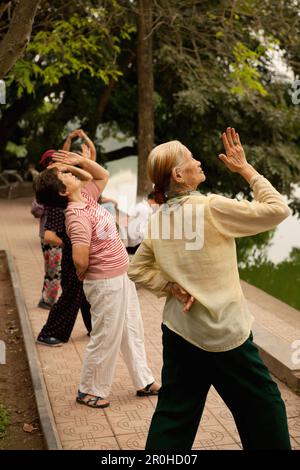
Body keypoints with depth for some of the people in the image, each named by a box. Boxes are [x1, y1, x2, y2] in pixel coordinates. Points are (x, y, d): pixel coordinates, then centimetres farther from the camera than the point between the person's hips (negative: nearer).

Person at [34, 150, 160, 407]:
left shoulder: (87, 197, 2)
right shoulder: (77, 215, -24)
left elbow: (103, 175, 19)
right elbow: (80, 259, -32)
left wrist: (80, 160, 3)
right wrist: (84, 274, -10)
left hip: (122, 276, 9)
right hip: (106, 283, -9)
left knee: (132, 331, 18)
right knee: (106, 338, 4)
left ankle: (144, 382, 33)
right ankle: (89, 391, 22)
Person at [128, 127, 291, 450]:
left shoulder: (158, 219, 3)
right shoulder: (211, 208, -18)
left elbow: (137, 270, 11)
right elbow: (277, 210, -13)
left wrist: (171, 287, 0)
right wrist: (245, 169, -6)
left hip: (178, 331, 7)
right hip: (223, 335, -6)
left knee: (174, 413, 16)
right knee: (263, 411, 11)